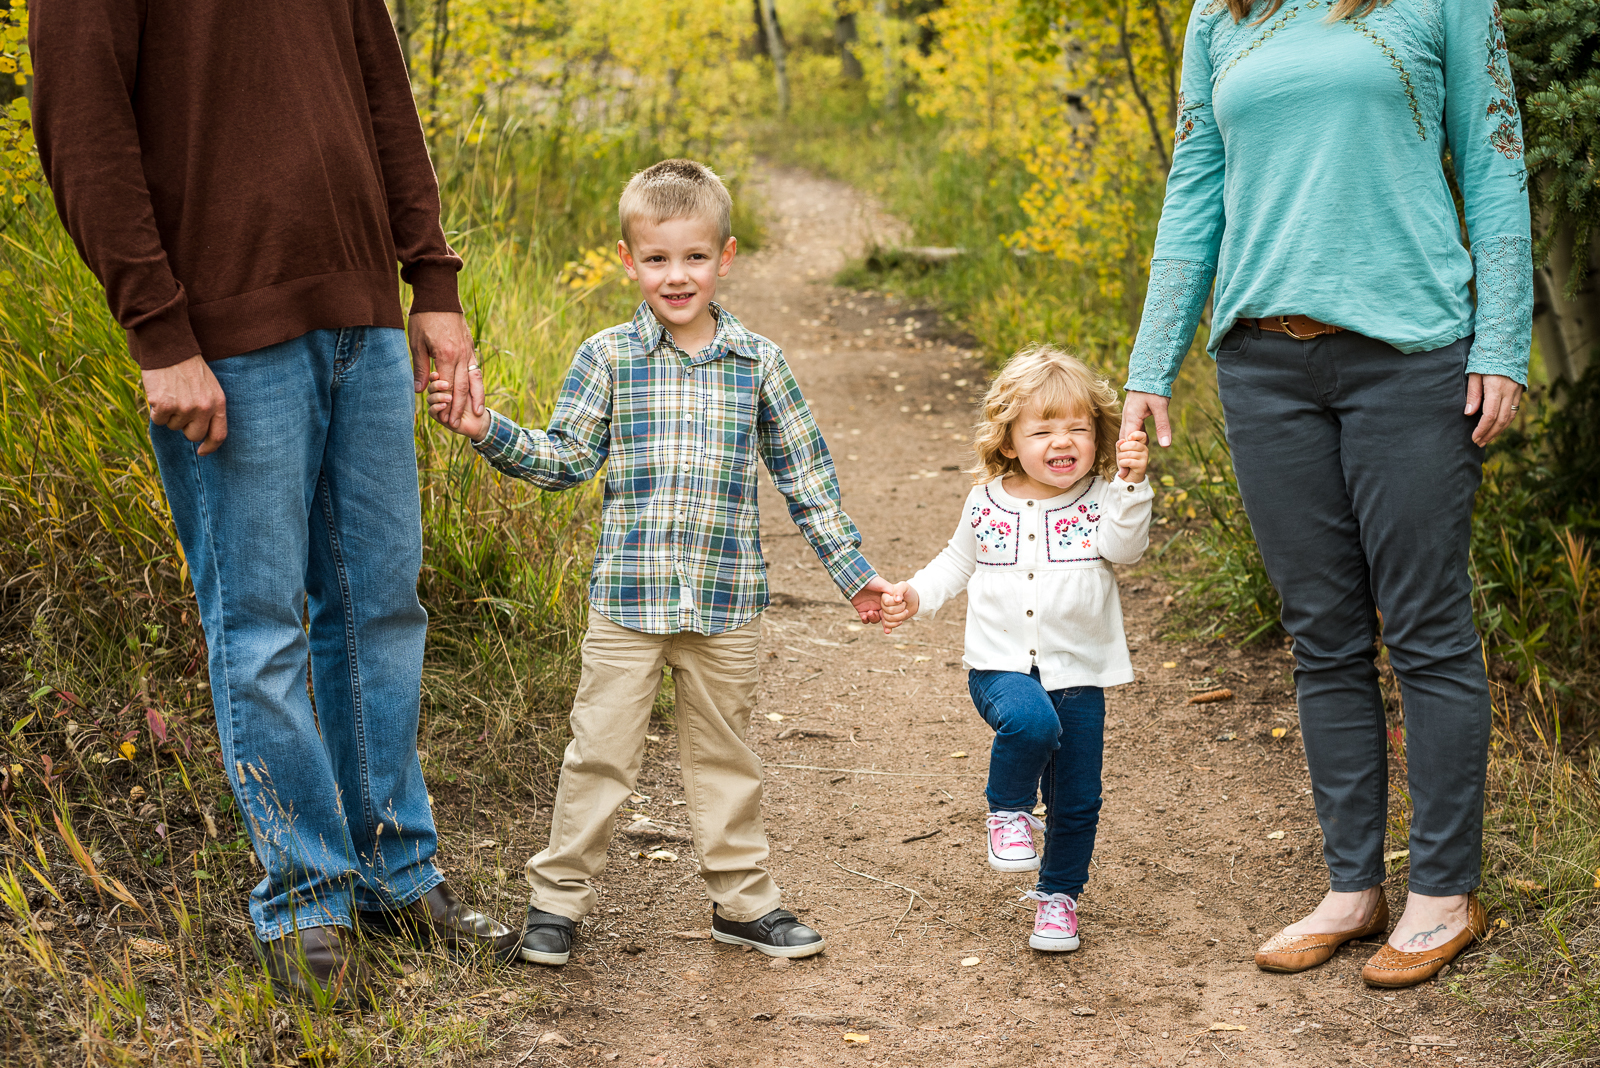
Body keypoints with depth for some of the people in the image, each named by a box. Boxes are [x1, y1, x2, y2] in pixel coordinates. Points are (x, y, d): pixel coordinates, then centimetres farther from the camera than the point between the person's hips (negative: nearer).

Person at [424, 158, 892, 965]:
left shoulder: (757, 363, 2)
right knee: (600, 752, 4)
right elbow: (566, 461, 2)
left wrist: (852, 569, 8)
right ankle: (557, 896, 18)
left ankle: (742, 901, 26)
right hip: (628, 598, -1)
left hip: (727, 604, 1)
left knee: (723, 755, 14)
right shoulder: (607, 358, 0)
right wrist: (485, 430, -12)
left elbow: (804, 474, 8)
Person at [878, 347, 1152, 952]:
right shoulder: (987, 502, 4)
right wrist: (915, 595, 7)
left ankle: (1058, 893, 30)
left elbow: (1124, 547, -22)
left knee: (1077, 802, 6)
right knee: (1030, 721, -34)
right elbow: (959, 562, 21)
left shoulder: (1099, 499, -2)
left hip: (1078, 673, 1)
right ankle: (1008, 810, -6)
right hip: (1001, 666, 0)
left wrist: (1130, 485, -34)